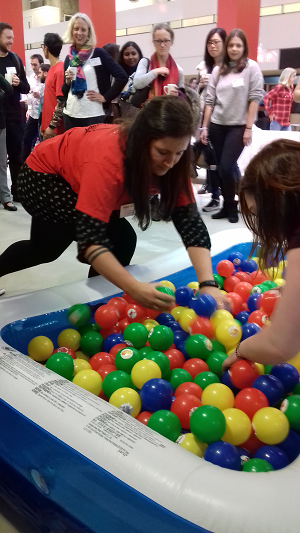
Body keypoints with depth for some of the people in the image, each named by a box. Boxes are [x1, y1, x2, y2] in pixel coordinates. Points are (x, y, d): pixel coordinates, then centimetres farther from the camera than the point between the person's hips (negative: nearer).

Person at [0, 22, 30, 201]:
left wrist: (18, 83, -10)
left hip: (15, 116, 4)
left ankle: (18, 191, 18)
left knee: (17, 155, 7)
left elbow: (26, 88, 12)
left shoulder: (15, 59, 10)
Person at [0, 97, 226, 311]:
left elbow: (190, 220, -29)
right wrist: (135, 289, -59)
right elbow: (90, 237, -48)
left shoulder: (170, 160, -25)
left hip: (73, 182, 7)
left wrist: (208, 284, -42)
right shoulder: (108, 159, -44)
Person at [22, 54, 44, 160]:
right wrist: (29, 108, 15)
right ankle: (24, 162, 27)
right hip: (33, 113, 7)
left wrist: (40, 95, -27)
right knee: (27, 139, 13)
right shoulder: (31, 77, 10)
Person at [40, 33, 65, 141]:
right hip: (48, 125, 9)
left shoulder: (60, 70, -15)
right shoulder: (52, 69, 13)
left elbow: (62, 102, -19)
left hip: (56, 129, -9)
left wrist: (52, 126, -19)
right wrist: (44, 124, 17)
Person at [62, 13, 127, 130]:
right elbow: (64, 92, 16)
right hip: (71, 114, 5)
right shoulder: (69, 58, 12)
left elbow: (122, 77, -9)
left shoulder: (98, 53, -2)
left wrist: (105, 97, -9)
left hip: (94, 115, -5)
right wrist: (67, 82, -4)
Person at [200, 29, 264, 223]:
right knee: (221, 168, 7)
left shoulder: (251, 67, -2)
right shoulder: (218, 70, 9)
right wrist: (204, 127, 3)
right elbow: (210, 101, 8)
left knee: (226, 168, -11)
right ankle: (227, 205, 20)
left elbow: (255, 98, -7)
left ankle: (232, 207, 9)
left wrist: (249, 128, -12)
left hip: (238, 126, -4)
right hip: (217, 126, 4)